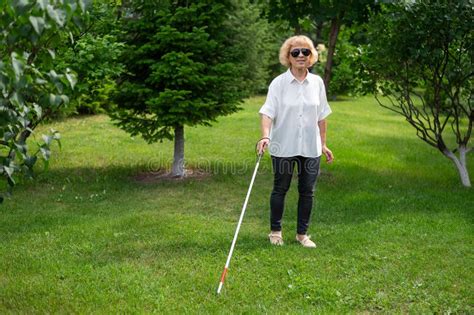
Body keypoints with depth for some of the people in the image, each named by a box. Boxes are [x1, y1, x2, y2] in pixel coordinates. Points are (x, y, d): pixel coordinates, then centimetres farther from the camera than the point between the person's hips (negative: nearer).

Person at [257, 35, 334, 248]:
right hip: (283, 147, -3)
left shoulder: (317, 82, 4)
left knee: (307, 191, 8)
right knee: (280, 189, 9)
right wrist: (265, 136, -32)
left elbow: (322, 116, 10)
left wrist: (323, 144, 10)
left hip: (310, 148, 3)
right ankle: (275, 231, 25)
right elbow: (267, 112, -15)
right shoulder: (278, 83, -7)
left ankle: (302, 233, 22)